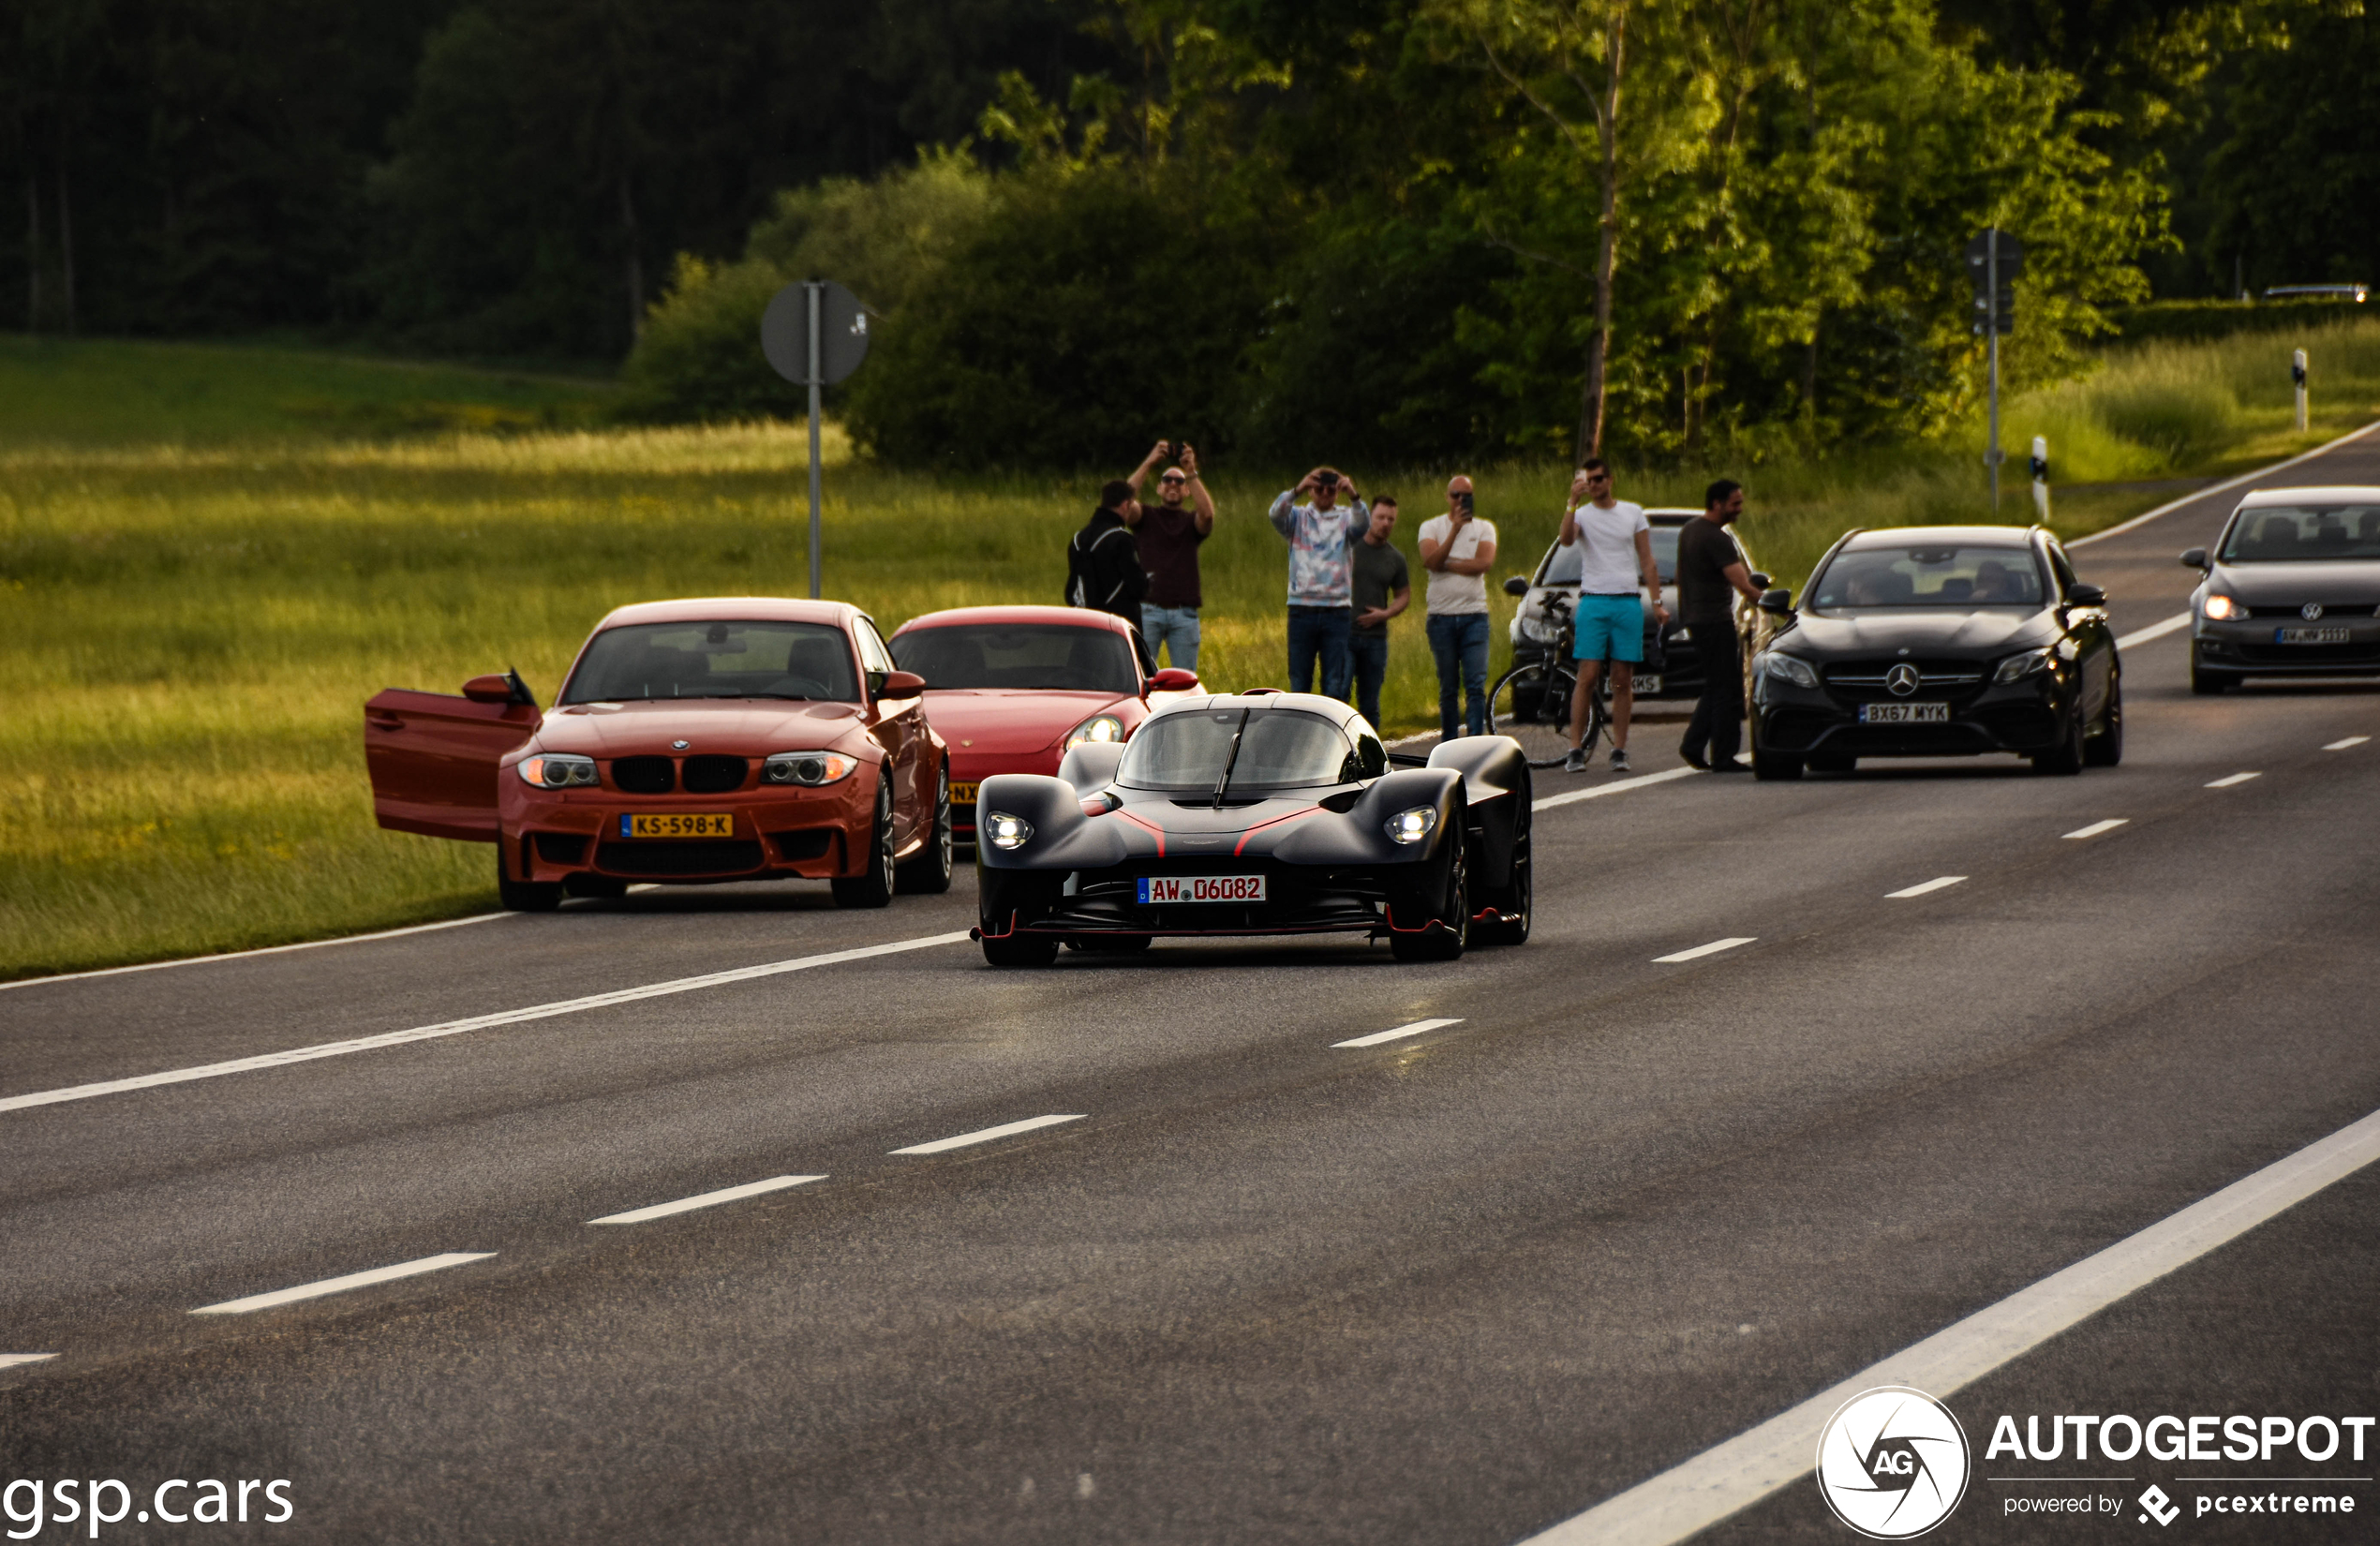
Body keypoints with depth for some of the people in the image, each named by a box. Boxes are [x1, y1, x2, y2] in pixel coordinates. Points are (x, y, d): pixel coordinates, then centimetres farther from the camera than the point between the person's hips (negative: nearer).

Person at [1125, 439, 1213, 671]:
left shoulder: (1191, 521, 12)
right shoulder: (1145, 516, 11)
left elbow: (1207, 513, -10)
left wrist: (1191, 473, -17)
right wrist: (1148, 464, -16)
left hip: (1184, 614, 1)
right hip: (1147, 610, -1)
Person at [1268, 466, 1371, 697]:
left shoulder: (1345, 519, 8)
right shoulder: (1298, 517, 7)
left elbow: (1362, 523, -14)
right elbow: (1275, 515, -13)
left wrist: (1353, 496, -34)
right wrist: (1296, 491, -33)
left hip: (1337, 611, 0)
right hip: (1302, 608, 0)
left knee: (1335, 685, 0)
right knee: (1299, 680, 2)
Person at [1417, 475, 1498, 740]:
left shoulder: (1484, 528, 8)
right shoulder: (1431, 527, 7)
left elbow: (1485, 563, -10)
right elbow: (1431, 561, -11)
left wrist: (1445, 565, -10)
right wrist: (1456, 529, -17)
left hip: (1474, 615, -1)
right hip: (1442, 616, 1)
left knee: (1476, 685, -10)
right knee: (1448, 688, 5)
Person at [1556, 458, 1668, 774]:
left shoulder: (1633, 513, 11)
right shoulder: (1582, 514, 5)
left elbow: (1647, 561, 13)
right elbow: (1566, 539, -18)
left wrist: (1657, 602, 7)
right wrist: (1573, 500, -24)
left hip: (1628, 602, 2)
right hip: (1593, 603, -2)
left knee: (1623, 680, 2)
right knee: (1588, 677, -8)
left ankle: (1619, 751, 5)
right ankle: (1575, 751, -7)